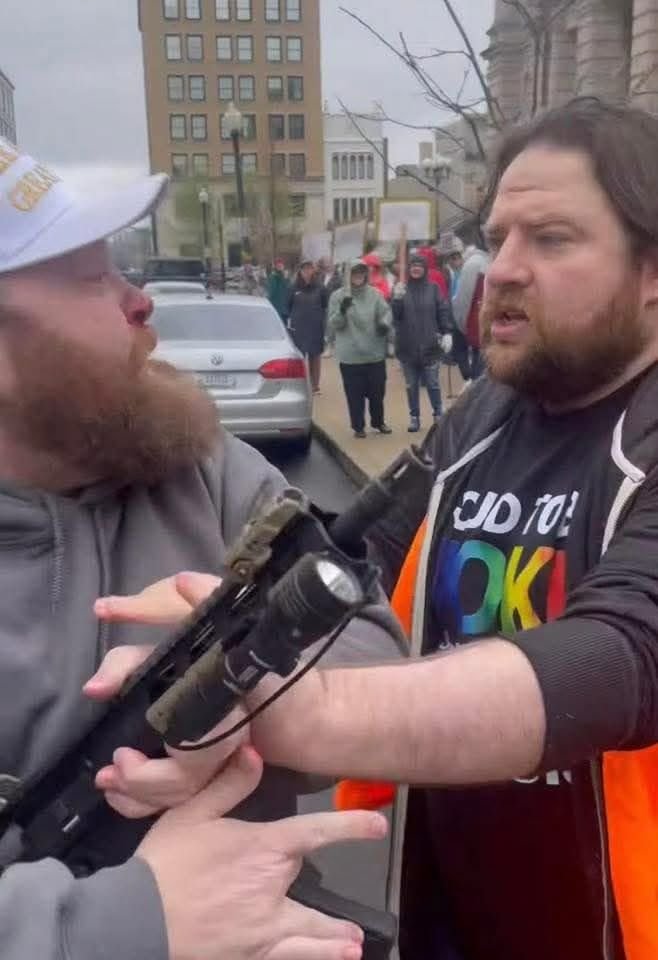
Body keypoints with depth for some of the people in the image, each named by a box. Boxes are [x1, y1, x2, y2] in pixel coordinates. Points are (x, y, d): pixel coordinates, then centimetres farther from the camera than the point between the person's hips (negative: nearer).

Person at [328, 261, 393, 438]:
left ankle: (378, 421, 32)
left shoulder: (375, 294, 1)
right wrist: (342, 311, -23)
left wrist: (385, 323, -20)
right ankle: (358, 426, 16)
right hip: (350, 356, -2)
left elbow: (386, 311, 2)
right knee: (355, 394, 3)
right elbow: (333, 325, -3)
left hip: (375, 353, 2)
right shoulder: (338, 296, -2)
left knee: (377, 391, 12)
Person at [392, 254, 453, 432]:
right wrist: (397, 299, -20)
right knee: (411, 385, 10)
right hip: (407, 347, 1)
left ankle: (438, 414, 19)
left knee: (433, 383, 6)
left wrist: (446, 332, -6)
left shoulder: (433, 288, 2)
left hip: (429, 345, -1)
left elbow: (444, 310, 2)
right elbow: (393, 316, -4)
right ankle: (414, 417, 20)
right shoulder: (401, 289, 2)